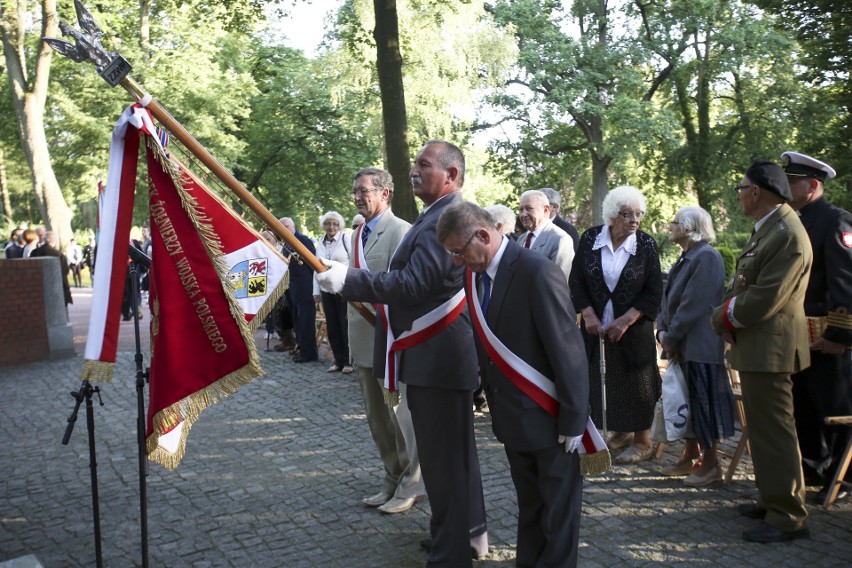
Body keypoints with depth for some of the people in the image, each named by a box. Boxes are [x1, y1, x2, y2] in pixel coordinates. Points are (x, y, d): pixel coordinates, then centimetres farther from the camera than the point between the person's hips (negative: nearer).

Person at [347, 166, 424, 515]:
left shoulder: (401, 231, -13)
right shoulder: (359, 234, 15)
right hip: (364, 340, 9)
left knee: (402, 415, 2)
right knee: (378, 419, 17)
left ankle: (410, 486, 17)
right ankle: (392, 482, 31)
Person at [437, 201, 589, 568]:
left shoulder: (538, 273, -23)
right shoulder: (478, 275, 2)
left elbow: (569, 353, -21)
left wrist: (572, 421, -18)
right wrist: (494, 402, 7)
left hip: (549, 419, -7)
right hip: (512, 418, 7)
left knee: (558, 510, 11)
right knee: (529, 504, 22)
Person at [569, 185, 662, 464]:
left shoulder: (647, 244, -8)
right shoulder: (590, 239, -4)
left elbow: (654, 293, -7)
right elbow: (576, 281, -1)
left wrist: (625, 321, -15)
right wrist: (589, 315, -11)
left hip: (633, 328, -2)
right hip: (597, 326, 2)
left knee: (635, 382, 4)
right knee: (603, 380, 10)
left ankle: (642, 441, 20)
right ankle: (622, 432, 30)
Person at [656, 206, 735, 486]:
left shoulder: (706, 257, -16)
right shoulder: (685, 259, 14)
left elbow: (693, 305, -21)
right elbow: (669, 301, 14)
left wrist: (671, 338, -15)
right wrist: (663, 331, -1)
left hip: (700, 346, -9)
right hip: (681, 347, 9)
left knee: (702, 402, -1)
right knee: (687, 403, 16)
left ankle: (710, 464, 11)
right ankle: (690, 457, 27)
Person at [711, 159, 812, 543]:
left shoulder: (787, 235, -19)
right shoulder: (766, 229, 13)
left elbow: (763, 300, -23)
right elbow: (741, 287, 17)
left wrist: (723, 319, -9)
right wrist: (728, 314, 0)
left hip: (770, 348, -11)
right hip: (756, 347, 11)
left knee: (774, 431, -3)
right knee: (762, 428, 19)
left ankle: (788, 517, 8)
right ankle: (773, 499, 33)